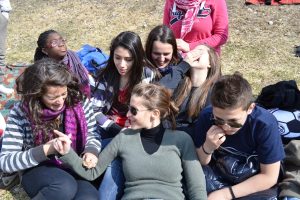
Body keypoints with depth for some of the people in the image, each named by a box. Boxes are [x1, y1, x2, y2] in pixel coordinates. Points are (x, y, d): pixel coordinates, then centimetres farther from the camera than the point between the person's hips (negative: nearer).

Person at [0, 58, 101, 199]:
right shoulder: (20, 114, -16)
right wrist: (46, 149, -30)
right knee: (66, 187, -36)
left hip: (75, 168, 3)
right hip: (38, 171, -2)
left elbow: (93, 134, 6)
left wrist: (91, 151, -18)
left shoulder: (79, 102, -9)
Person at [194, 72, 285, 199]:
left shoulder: (265, 124, -24)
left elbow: (269, 177, -18)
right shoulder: (206, 117, -16)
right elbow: (199, 162, -6)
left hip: (252, 186, -1)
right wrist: (207, 148, -27)